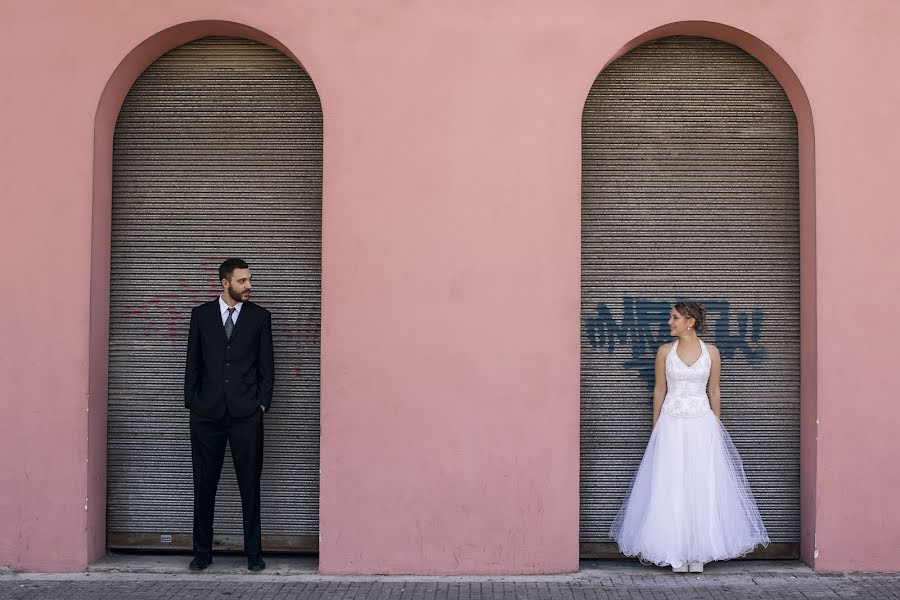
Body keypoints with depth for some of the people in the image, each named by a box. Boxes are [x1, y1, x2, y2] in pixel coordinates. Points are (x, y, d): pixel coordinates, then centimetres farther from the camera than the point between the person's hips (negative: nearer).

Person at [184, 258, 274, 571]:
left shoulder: (260, 316, 6)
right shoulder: (201, 314, 8)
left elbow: (267, 365, 6)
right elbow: (193, 362, 9)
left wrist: (263, 403, -2)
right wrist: (191, 402, 1)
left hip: (246, 414, -1)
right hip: (207, 413, 1)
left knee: (250, 485, 2)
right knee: (204, 485, 7)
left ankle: (253, 552, 11)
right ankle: (202, 551, 18)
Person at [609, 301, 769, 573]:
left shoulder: (711, 352, 1)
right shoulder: (665, 351, 2)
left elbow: (714, 392, 7)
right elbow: (659, 390, 6)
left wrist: (717, 428, 7)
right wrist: (655, 429, 5)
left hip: (702, 424, 0)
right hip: (671, 425, 0)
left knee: (702, 487, 1)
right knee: (671, 487, 0)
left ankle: (698, 553, 11)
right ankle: (676, 553, 8)